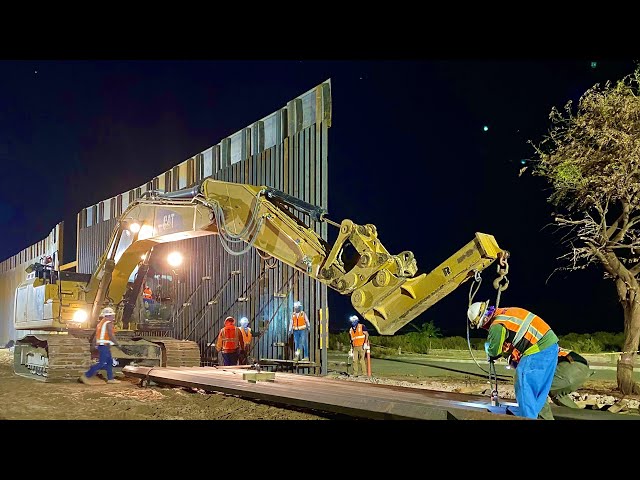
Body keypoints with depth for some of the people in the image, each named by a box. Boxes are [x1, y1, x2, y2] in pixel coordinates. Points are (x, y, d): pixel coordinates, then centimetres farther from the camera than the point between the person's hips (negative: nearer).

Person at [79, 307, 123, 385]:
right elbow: (111, 335, -18)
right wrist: (118, 344, -12)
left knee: (110, 362, 13)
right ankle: (86, 376, -9)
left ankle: (110, 378, 15)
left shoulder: (100, 323, 16)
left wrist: (94, 346, 19)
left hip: (100, 345, 10)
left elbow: (96, 335, 16)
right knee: (101, 363, -8)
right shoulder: (109, 323, -12)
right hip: (105, 346, -10)